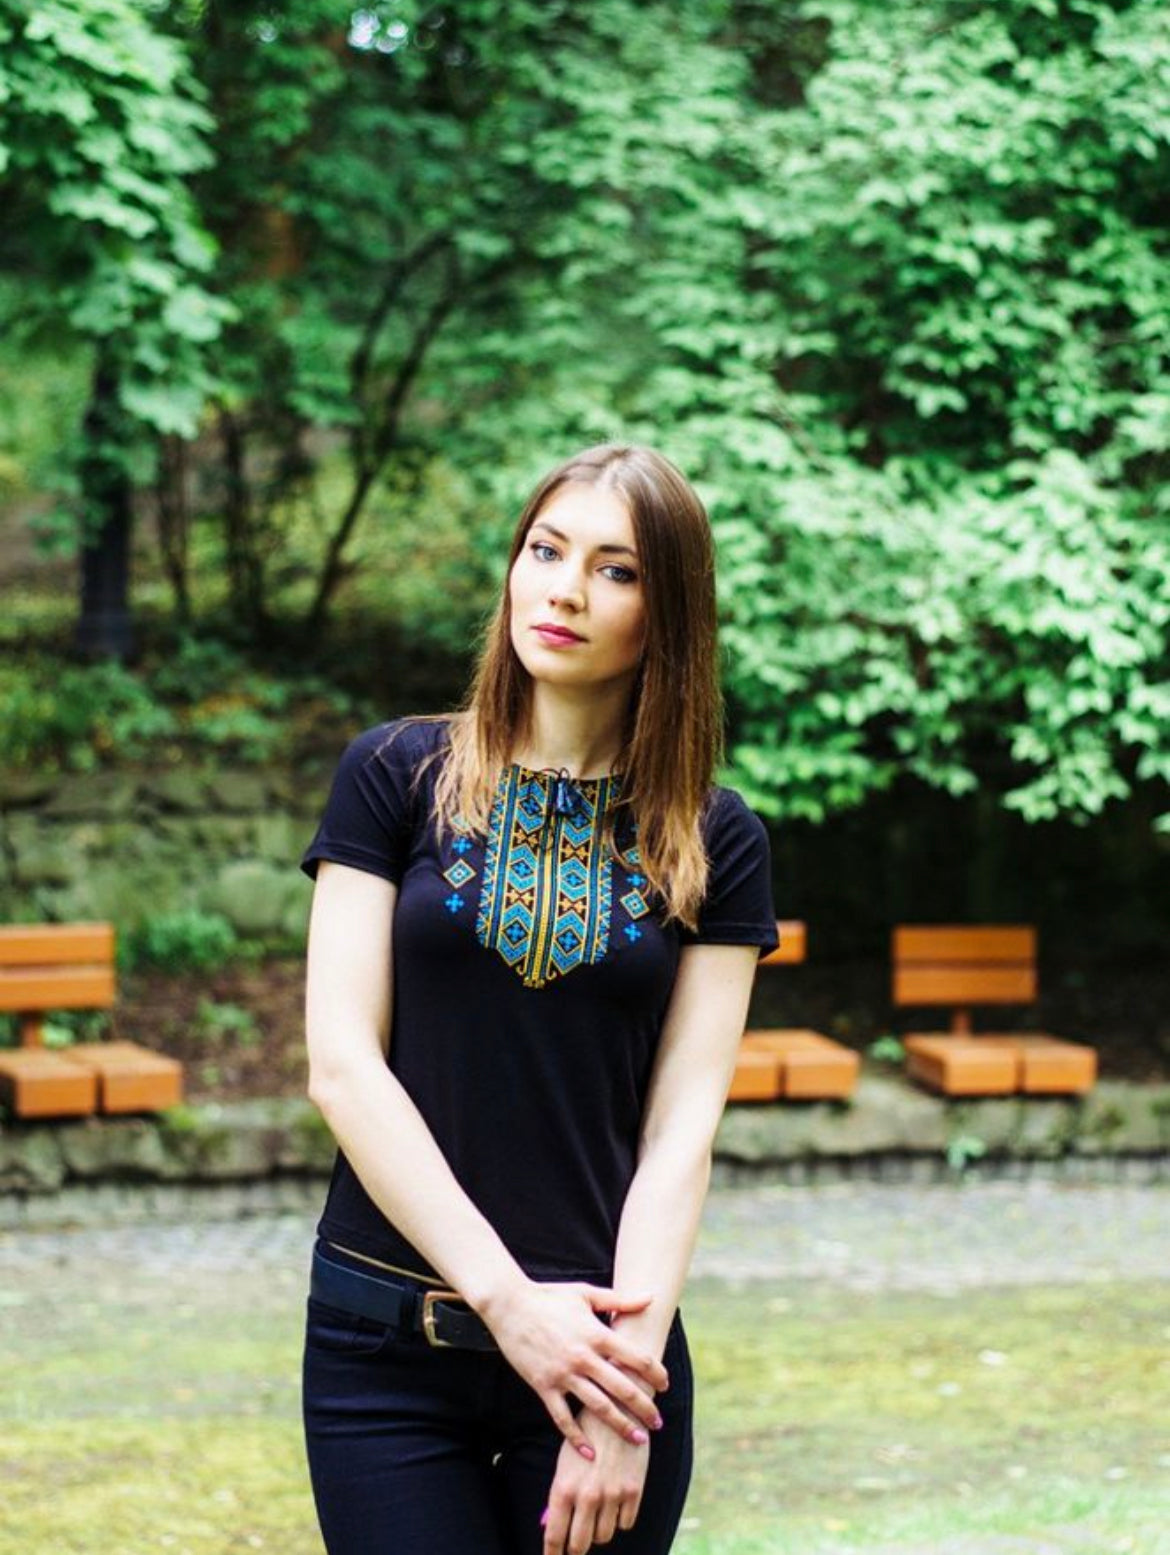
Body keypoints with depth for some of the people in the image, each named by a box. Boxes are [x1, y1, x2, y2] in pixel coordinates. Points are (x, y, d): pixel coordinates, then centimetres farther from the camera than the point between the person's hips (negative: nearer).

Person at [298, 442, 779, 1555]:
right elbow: (342, 1064, -5)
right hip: (384, 1339, 0)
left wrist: (620, 1383, -13)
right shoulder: (398, 777, 1)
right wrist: (506, 1299, -13)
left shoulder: (714, 844, 3)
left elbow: (682, 1121, -2)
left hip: (600, 1339, 1)